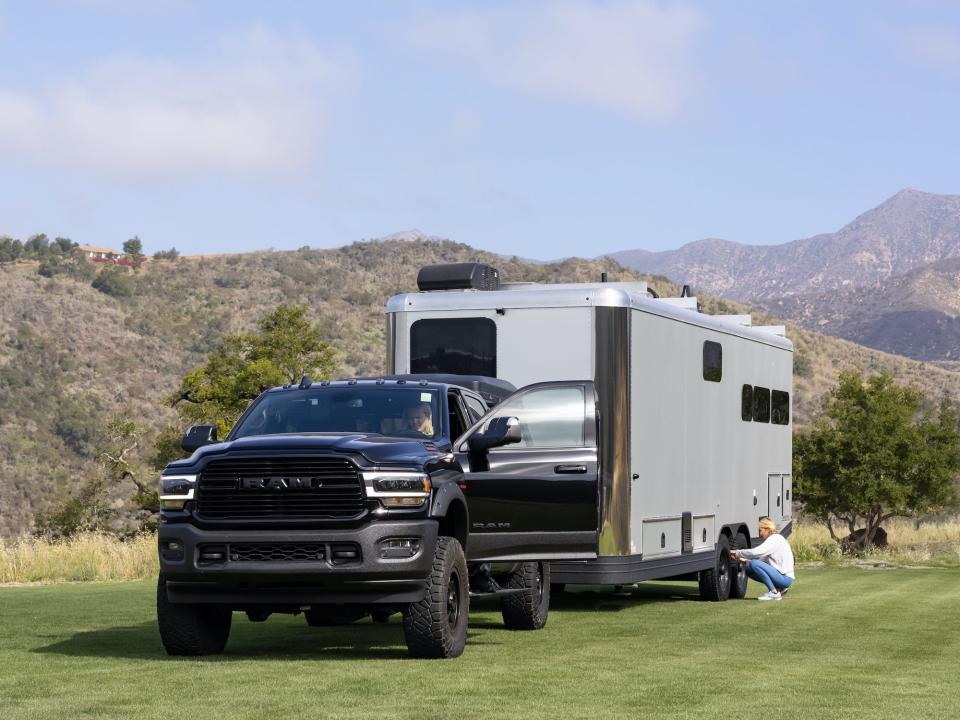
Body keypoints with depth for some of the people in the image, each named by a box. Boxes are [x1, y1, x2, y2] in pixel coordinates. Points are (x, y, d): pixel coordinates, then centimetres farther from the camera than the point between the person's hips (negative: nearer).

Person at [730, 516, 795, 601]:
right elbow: (763, 560, 17)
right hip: (781, 576, 10)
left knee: (754, 564, -23)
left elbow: (756, 552, -24)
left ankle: (774, 592, -15)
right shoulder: (773, 539, 18)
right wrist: (745, 561, 5)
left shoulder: (775, 539, -13)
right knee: (748, 569, 9)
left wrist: (737, 553, -13)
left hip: (785, 578, -10)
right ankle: (779, 589, 9)